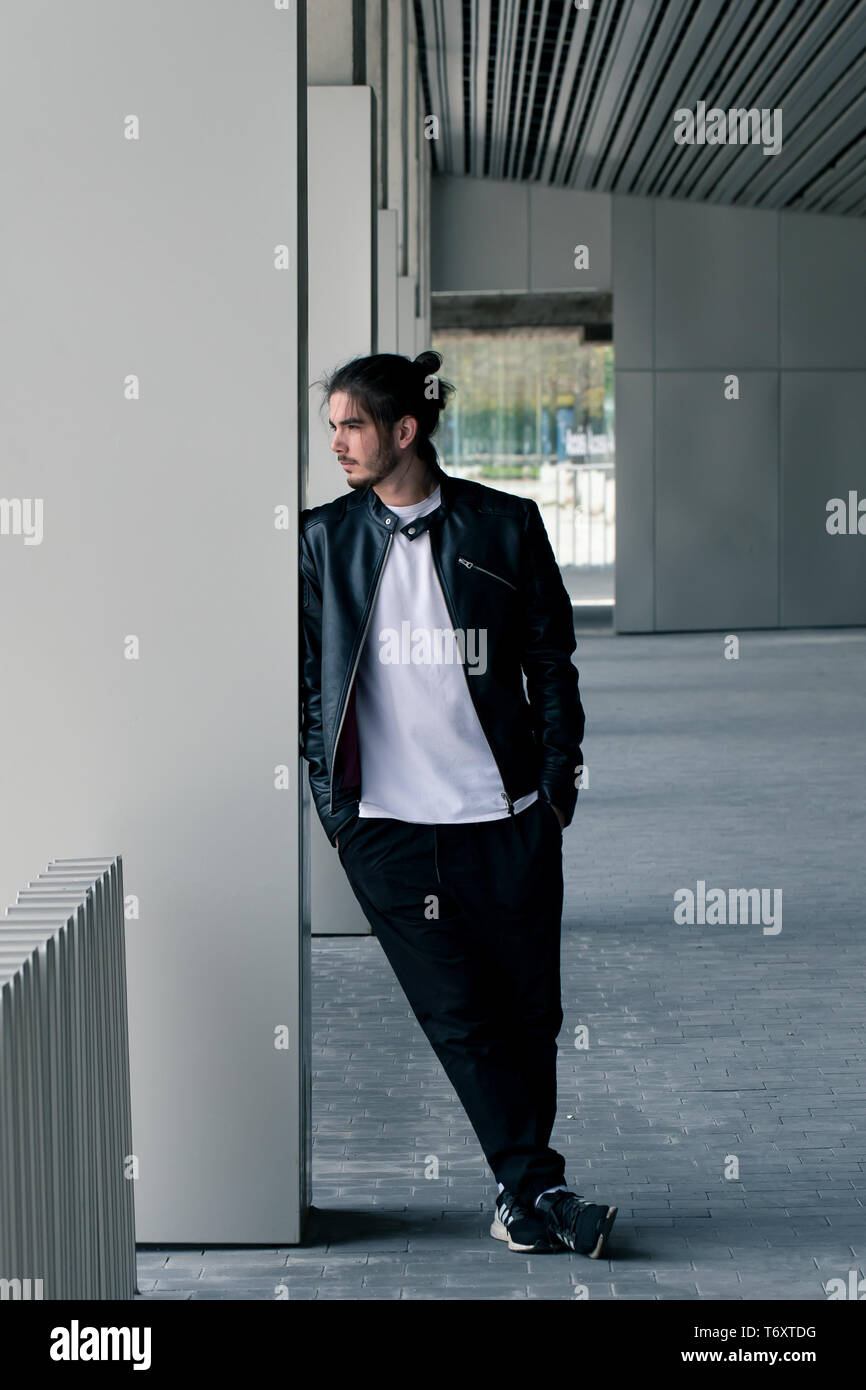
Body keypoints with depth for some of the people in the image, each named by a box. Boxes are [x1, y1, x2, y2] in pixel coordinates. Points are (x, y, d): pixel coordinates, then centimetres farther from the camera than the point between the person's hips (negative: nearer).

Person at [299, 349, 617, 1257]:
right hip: (388, 826, 0)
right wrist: (333, 807, 3)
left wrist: (557, 783, 3)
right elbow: (310, 680, 8)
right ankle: (537, 1193, 2)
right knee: (459, 1018, -4)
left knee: (528, 1014, 5)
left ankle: (521, 1203, 19)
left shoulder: (505, 526, 2)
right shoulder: (324, 539, 5)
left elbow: (552, 661, 8)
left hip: (508, 817, 0)